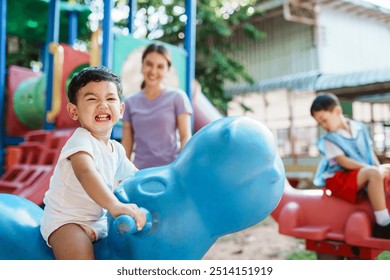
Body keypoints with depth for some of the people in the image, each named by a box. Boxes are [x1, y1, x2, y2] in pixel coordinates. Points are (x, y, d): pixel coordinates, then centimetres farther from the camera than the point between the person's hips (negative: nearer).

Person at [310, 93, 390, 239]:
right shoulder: (329, 139, -7)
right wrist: (374, 169, -23)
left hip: (365, 174, 7)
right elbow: (344, 162, -16)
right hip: (340, 179, -6)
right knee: (374, 173, -33)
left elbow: (370, 151, 10)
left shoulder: (360, 128, 8)